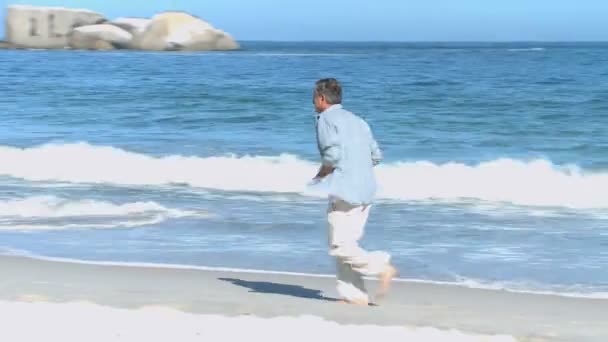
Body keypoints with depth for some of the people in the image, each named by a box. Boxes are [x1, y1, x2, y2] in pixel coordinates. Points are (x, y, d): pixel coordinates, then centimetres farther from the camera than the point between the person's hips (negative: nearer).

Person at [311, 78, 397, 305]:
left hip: (345, 190, -8)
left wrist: (320, 175, -1)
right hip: (366, 189, 8)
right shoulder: (357, 121, 20)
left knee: (340, 247, -5)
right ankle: (354, 294, 8)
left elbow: (332, 154, -17)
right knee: (348, 242, 12)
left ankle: (381, 266, -17)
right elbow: (376, 156, 17)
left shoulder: (325, 119, -3)